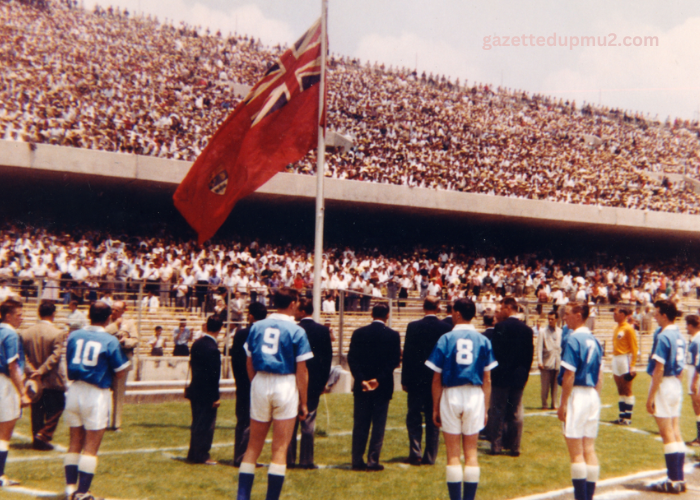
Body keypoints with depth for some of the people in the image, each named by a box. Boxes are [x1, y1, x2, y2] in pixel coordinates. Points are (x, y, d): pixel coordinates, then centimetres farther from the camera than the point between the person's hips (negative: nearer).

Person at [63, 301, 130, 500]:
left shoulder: (73, 336, 1)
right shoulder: (111, 341, -12)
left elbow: (69, 362, 12)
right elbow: (121, 372, -7)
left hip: (74, 391, 5)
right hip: (96, 394, -5)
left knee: (75, 443, 17)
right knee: (90, 447, 5)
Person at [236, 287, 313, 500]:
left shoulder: (257, 327, 4)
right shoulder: (297, 331, -7)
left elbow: (249, 363, 8)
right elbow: (301, 371, -7)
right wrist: (303, 402, 0)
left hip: (260, 383, 4)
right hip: (285, 386, -4)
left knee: (253, 445, 14)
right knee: (280, 448, 4)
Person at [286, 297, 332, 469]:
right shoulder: (323, 330, -2)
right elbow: (328, 357, 1)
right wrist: (323, 381, 8)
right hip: (314, 382, 2)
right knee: (308, 422, 5)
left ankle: (289, 459, 10)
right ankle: (306, 460, 7)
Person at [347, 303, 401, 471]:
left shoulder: (358, 333, 1)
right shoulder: (393, 335, -4)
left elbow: (352, 358, -5)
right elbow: (395, 361, -11)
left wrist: (361, 380, -9)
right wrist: (379, 379, -12)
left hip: (362, 387, 2)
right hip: (383, 387, -2)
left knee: (360, 425, 9)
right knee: (378, 425, 5)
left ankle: (357, 461, 10)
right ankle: (373, 461, 4)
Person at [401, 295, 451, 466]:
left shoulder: (413, 326, -8)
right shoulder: (446, 327, -4)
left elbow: (407, 354, -7)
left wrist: (405, 379, -1)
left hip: (416, 379, -1)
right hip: (438, 379, 2)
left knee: (414, 417, 9)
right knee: (433, 419, 10)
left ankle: (415, 454, 4)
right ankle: (430, 456, 12)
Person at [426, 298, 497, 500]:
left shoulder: (445, 339, -5)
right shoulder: (483, 340, 1)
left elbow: (437, 379, -4)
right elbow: (487, 380, 2)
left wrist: (435, 408, 4)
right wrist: (485, 409, 10)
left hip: (451, 396, -2)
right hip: (475, 396, 2)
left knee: (453, 454, 6)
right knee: (471, 453, 10)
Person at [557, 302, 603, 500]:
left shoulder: (573, 339, -14)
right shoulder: (594, 340, 9)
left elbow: (569, 375, -17)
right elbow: (599, 376, 12)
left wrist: (562, 404, -12)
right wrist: (596, 399, 19)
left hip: (577, 395, -7)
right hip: (593, 395, 8)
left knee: (576, 452, 0)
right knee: (590, 450, 12)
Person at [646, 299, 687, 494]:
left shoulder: (663, 336, -16)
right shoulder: (679, 336, 10)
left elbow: (659, 369, -19)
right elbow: (680, 368, 16)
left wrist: (650, 397, -16)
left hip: (664, 385, -9)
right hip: (677, 385, 9)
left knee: (667, 433, -3)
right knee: (676, 432, 11)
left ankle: (673, 481, 2)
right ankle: (679, 479, 16)